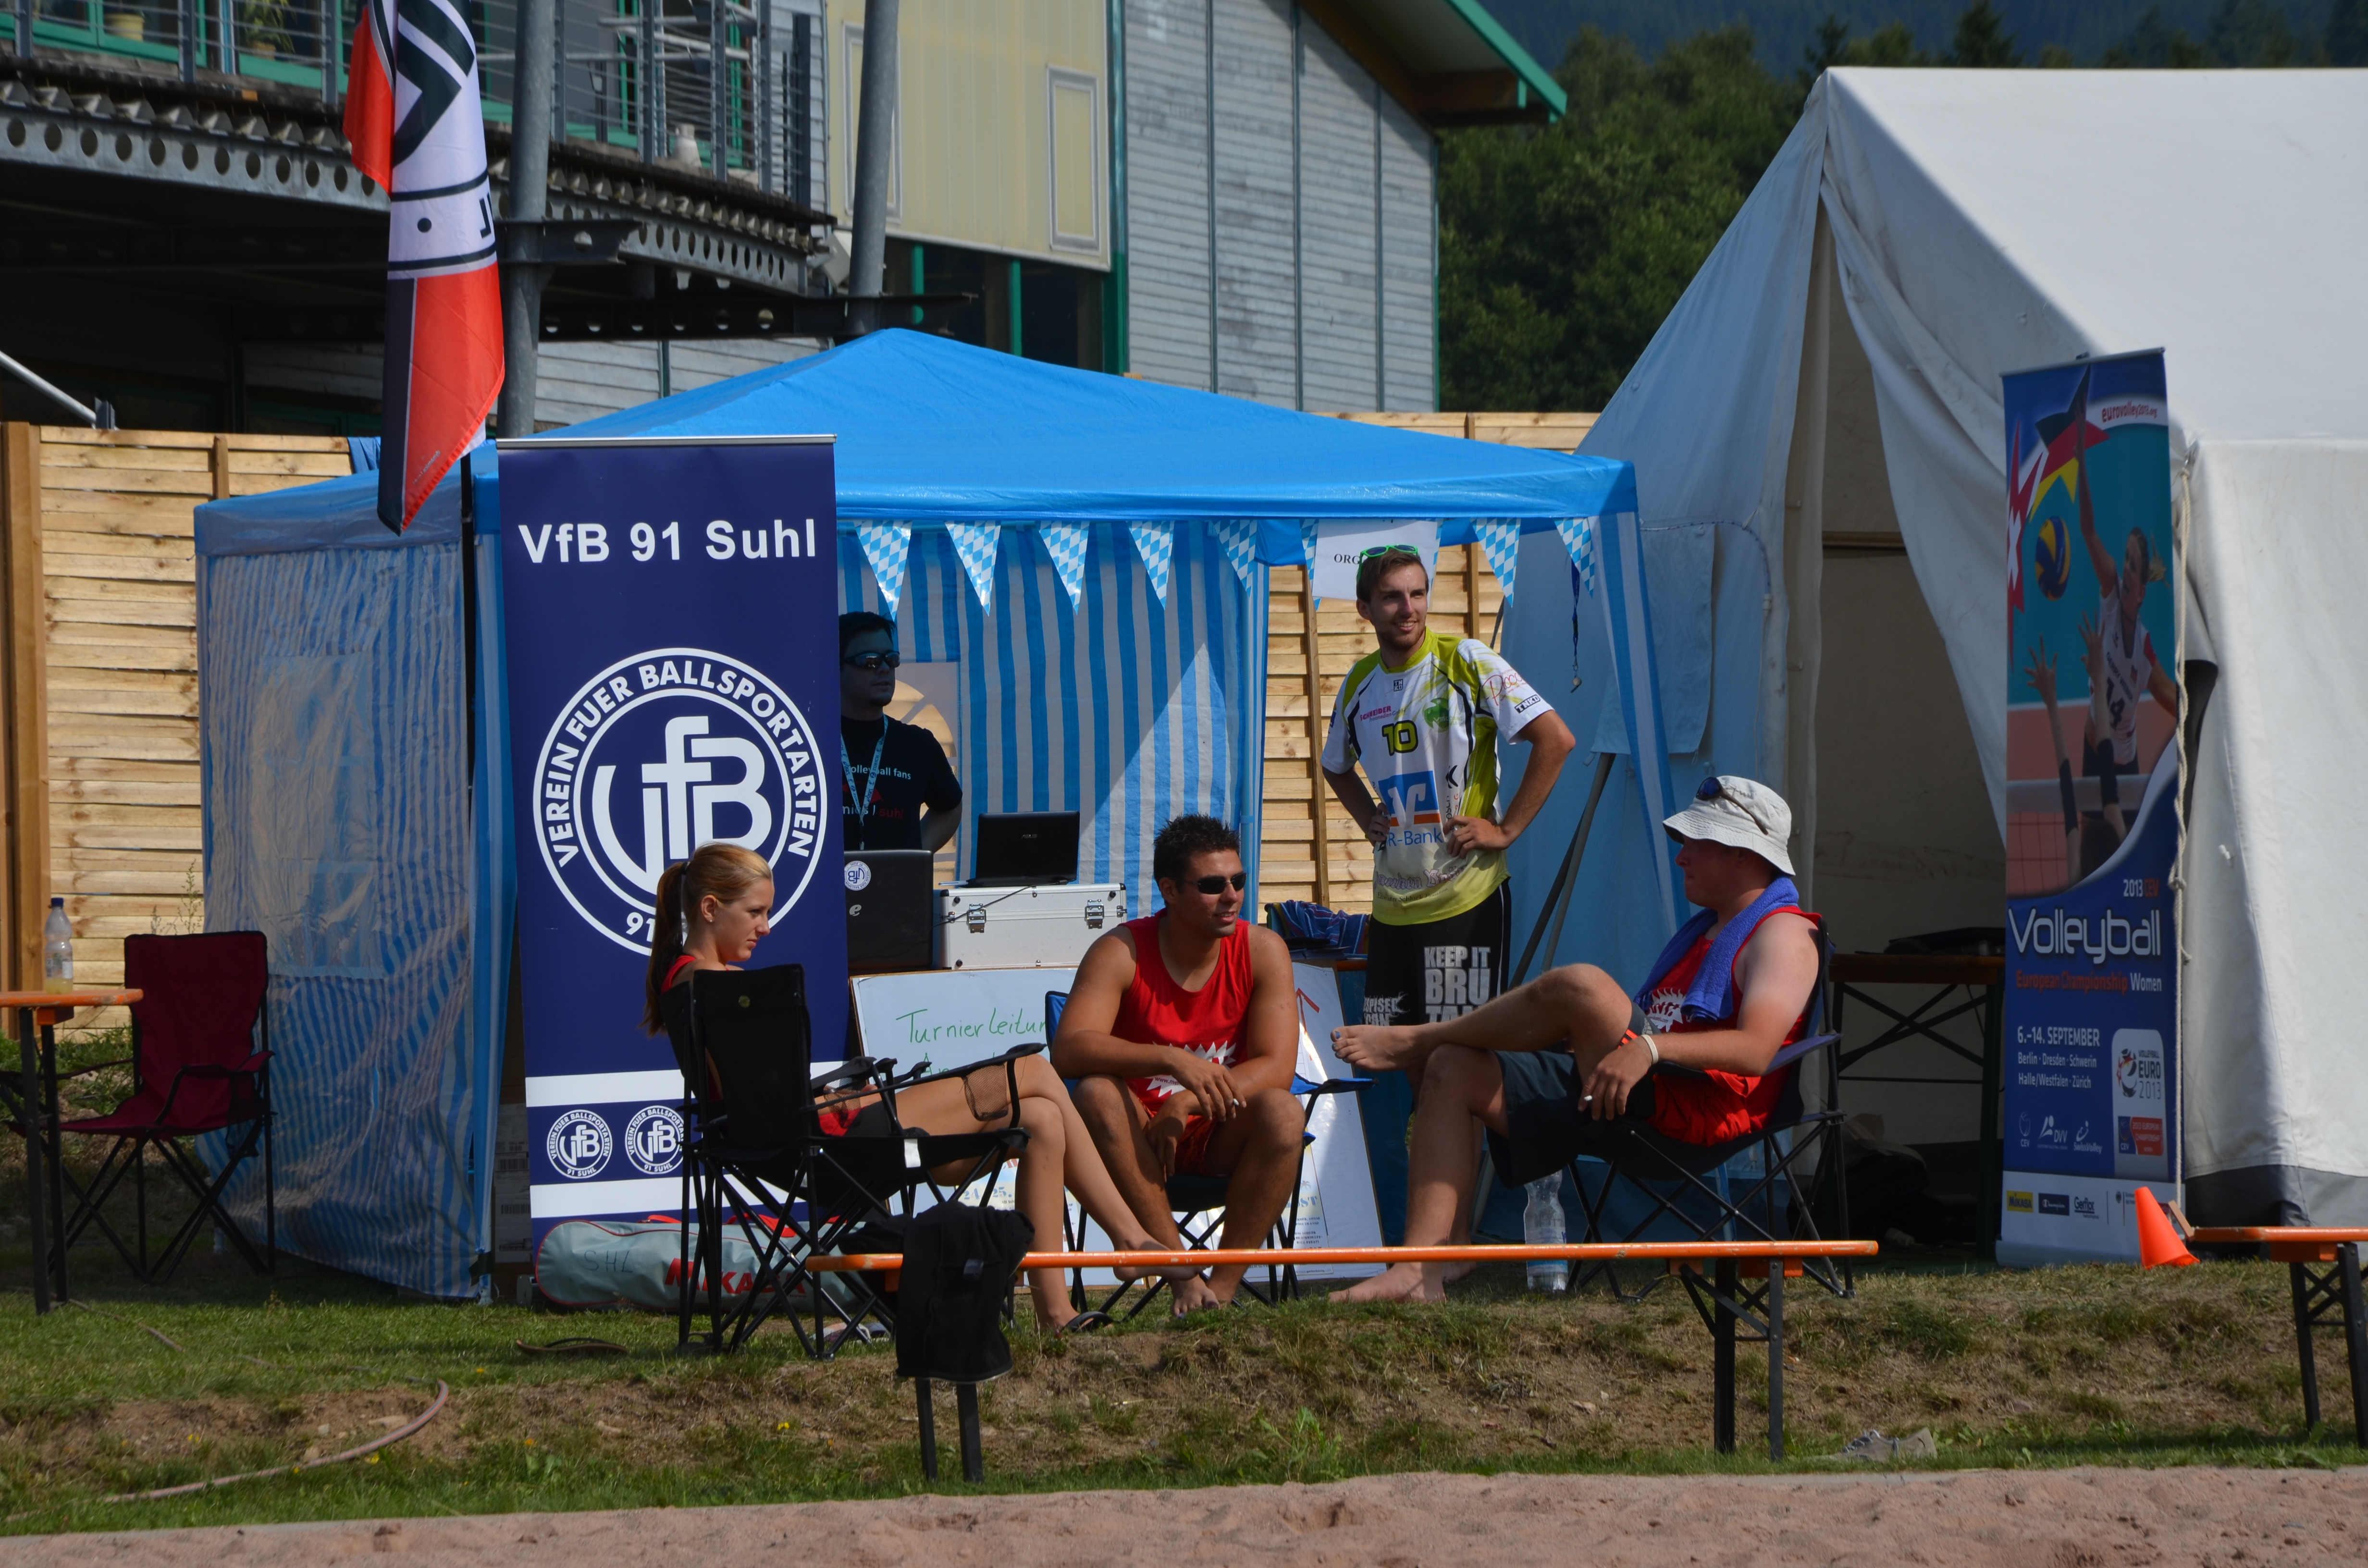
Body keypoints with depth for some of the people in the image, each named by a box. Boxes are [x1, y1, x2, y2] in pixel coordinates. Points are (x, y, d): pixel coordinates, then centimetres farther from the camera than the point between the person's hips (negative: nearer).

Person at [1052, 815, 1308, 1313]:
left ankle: (1223, 1286, -26)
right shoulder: (1122, 952, -11)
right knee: (1096, 1094, -32)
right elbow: (1068, 1051, -26)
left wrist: (1186, 1103, -30)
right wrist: (1173, 1061, -41)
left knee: (1282, 1113, -30)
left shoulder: (1263, 951, -6)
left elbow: (1277, 1069, -14)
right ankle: (1184, 1275, -34)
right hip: (1140, 1134, -1)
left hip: (1222, 1139, 1)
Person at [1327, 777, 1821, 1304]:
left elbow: (1757, 1049, -20)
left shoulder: (1784, 934, -2)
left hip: (1695, 1103, -10)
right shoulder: (1702, 929, 30)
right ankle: (1420, 1272, -10)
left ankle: (1416, 1041, -4)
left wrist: (1649, 1048, -30)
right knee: (1453, 1072, 2)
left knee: (1580, 985, -30)